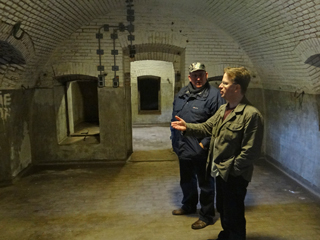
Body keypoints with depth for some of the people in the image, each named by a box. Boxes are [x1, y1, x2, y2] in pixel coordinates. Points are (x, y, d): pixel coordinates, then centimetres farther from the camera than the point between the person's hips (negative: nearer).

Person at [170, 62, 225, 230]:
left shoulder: (213, 94, -12)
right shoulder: (181, 94, 8)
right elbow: (174, 118, 16)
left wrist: (205, 143, -17)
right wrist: (174, 140, 13)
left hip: (201, 151, -7)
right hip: (183, 149, 7)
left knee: (205, 184, 10)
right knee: (186, 180, 24)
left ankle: (206, 216, 28)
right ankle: (189, 206, 48)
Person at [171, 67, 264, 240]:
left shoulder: (251, 115, -22)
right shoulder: (223, 109, 6)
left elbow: (251, 151, -23)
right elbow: (207, 127, 12)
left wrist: (231, 169, -19)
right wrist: (187, 127, -2)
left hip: (234, 176, -8)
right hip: (220, 172, 9)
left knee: (233, 217, 10)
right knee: (222, 210, 26)